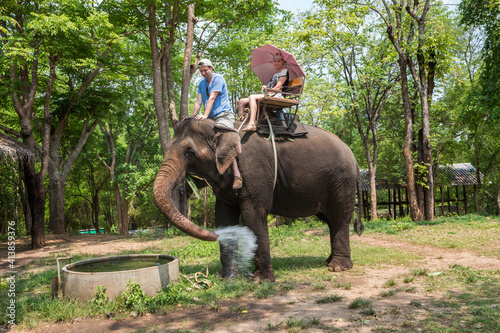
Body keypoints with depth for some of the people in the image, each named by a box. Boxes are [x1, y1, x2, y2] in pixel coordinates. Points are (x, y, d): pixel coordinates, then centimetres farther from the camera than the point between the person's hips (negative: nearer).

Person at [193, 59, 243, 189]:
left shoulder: (218, 78, -6)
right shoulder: (201, 83, 18)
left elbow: (212, 98, -17)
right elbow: (198, 101, 10)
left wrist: (205, 115, -26)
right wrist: (193, 117, -5)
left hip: (224, 115, -8)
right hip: (211, 118, 8)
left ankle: (237, 175, -28)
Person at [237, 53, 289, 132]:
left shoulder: (284, 71, 3)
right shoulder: (275, 74, 30)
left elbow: (278, 87, -9)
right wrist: (266, 87, 3)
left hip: (277, 96, -9)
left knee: (252, 97, -33)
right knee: (242, 101, -2)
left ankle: (251, 124, -48)